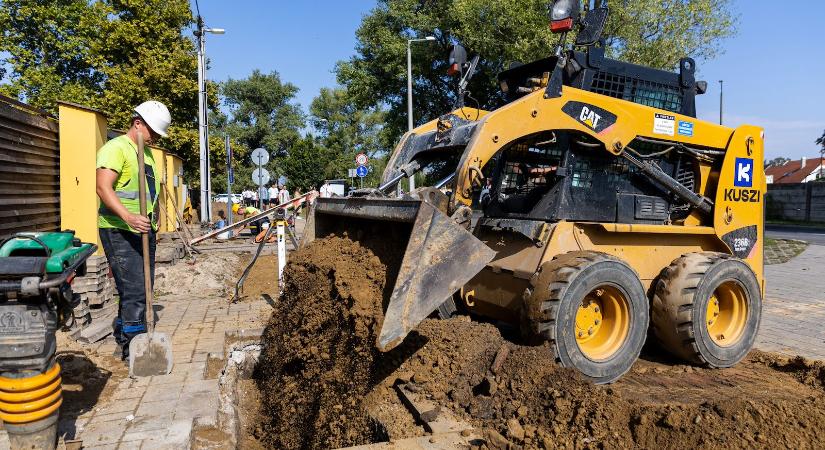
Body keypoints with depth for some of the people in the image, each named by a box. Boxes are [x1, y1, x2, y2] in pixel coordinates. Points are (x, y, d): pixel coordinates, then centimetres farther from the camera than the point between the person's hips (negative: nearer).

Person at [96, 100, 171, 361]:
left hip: (144, 231, 9)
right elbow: (103, 187, -23)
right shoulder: (115, 148, -10)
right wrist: (128, 217, -36)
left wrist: (154, 226, 25)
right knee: (134, 290, -11)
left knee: (143, 289, 13)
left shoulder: (147, 152, 19)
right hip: (120, 232, -9)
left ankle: (124, 337, 27)